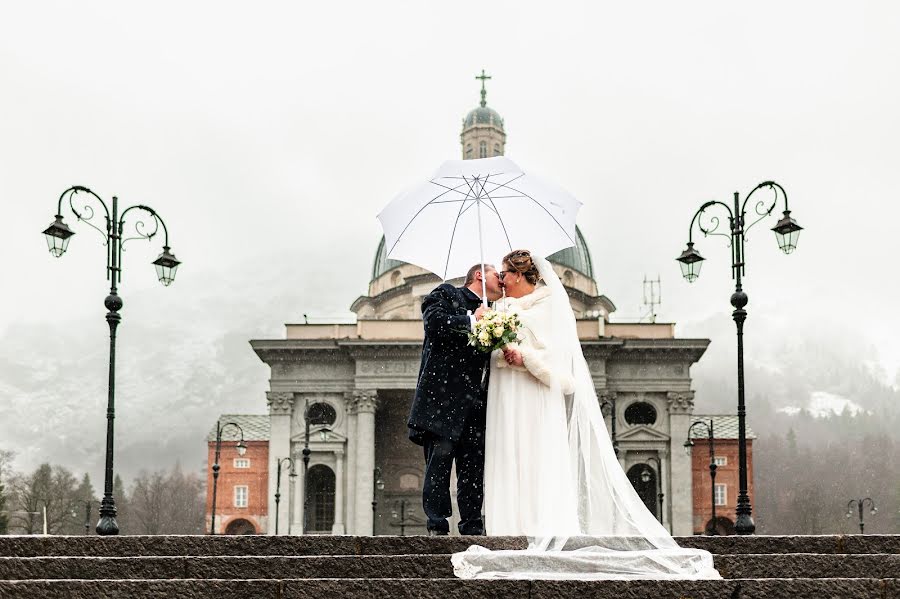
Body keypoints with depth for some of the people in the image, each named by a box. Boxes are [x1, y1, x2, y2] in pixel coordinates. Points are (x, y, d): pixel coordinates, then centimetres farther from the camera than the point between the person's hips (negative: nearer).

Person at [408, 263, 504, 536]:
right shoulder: (446, 294, 7)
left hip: (476, 400, 7)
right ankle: (437, 526, -7)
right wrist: (471, 321, -9)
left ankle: (472, 527, 6)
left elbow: (494, 357, 25)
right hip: (444, 396, -7)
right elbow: (433, 322, -14)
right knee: (439, 460, -8)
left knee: (474, 466, 3)